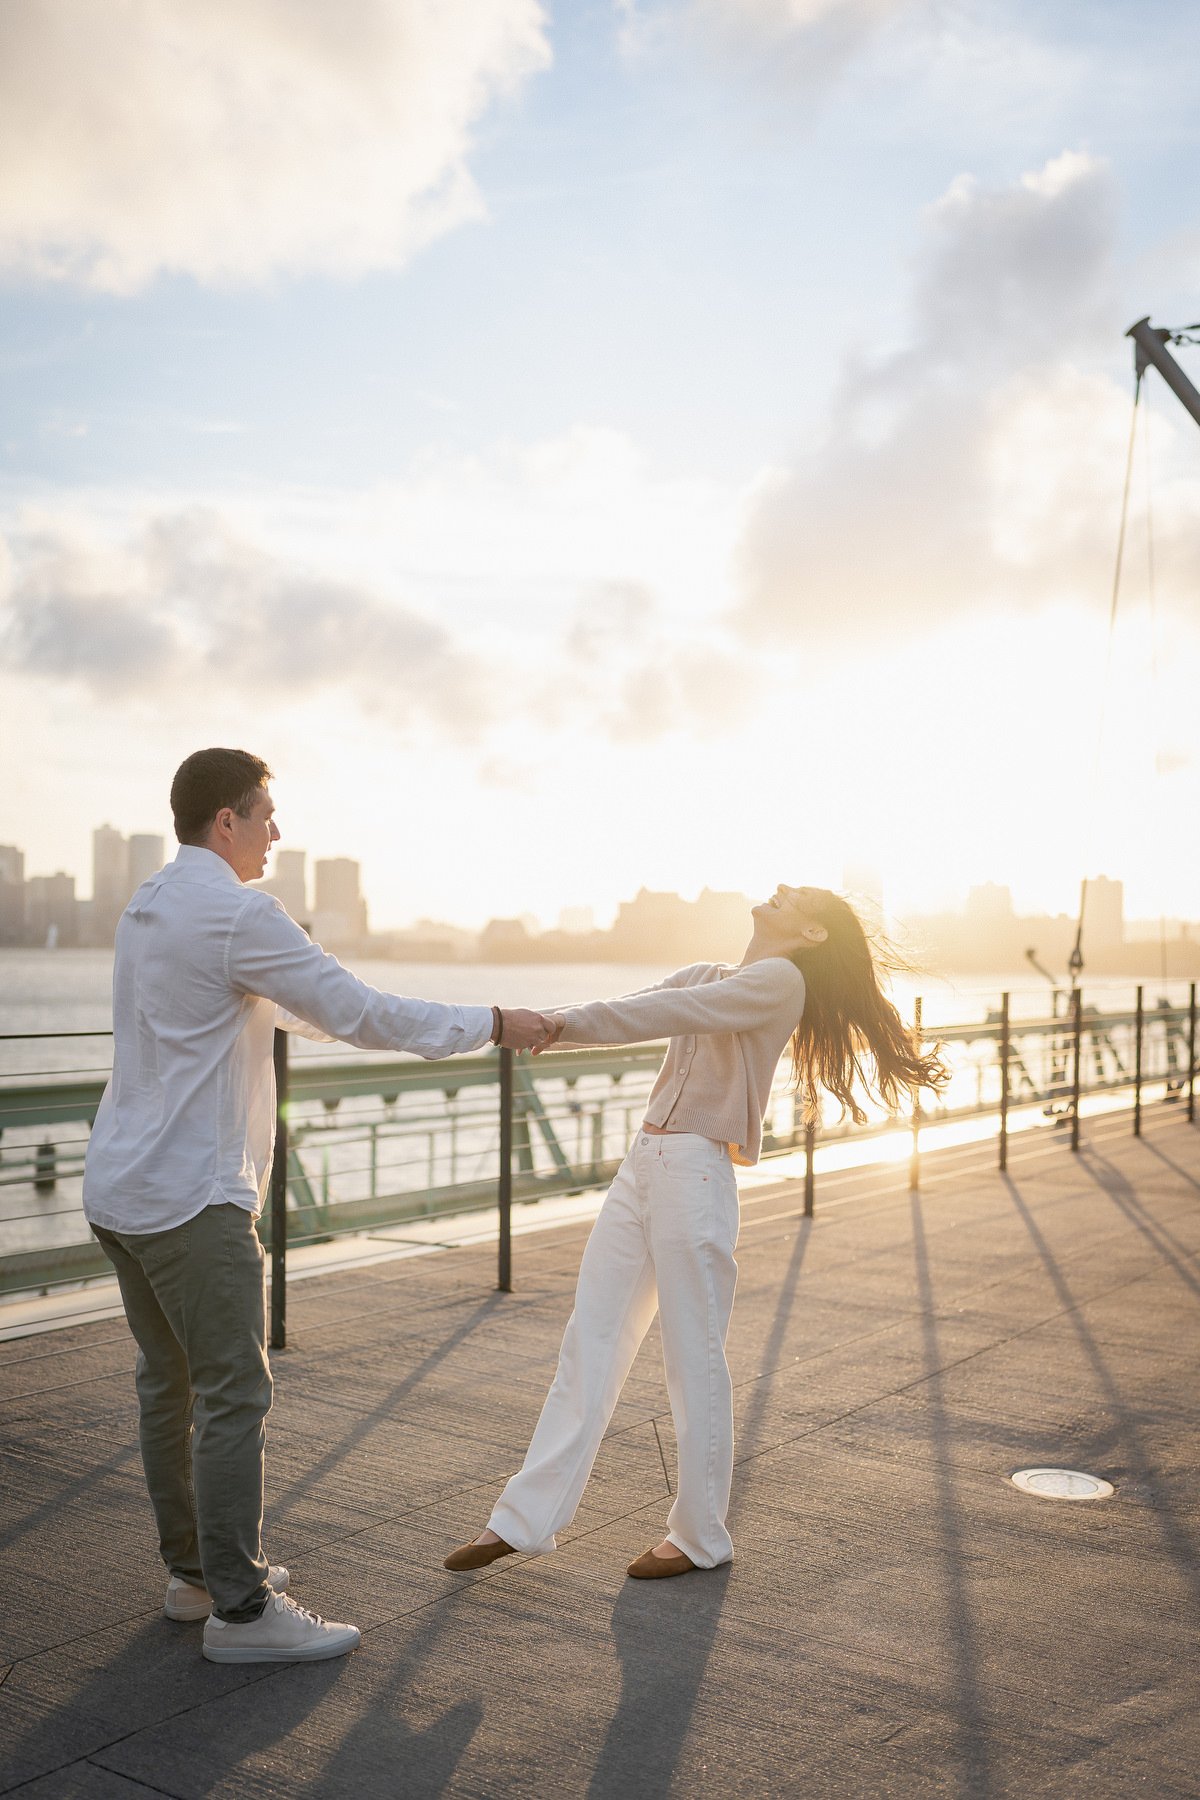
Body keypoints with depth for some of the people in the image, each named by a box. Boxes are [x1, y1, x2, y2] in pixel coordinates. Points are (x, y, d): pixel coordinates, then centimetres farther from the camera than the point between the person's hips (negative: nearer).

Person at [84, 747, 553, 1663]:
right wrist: (494, 1024, -6)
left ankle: (194, 1570, 30)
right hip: (191, 1194, -10)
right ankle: (239, 1608, 6)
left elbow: (270, 1005, 25)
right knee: (234, 1396, -2)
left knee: (170, 1384, 17)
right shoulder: (237, 912, -16)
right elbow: (358, 1013, -16)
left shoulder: (150, 905, 14)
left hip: (122, 1188, 10)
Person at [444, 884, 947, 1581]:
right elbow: (627, 1012, 8)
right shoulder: (705, 975, 18)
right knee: (589, 1343, 8)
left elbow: (672, 1012, -18)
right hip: (643, 1165, 8)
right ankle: (524, 1518, 15)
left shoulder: (780, 979, -7)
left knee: (694, 1355, 3)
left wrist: (560, 1022, -21)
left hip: (697, 1175, -8)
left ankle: (700, 1536, 20)